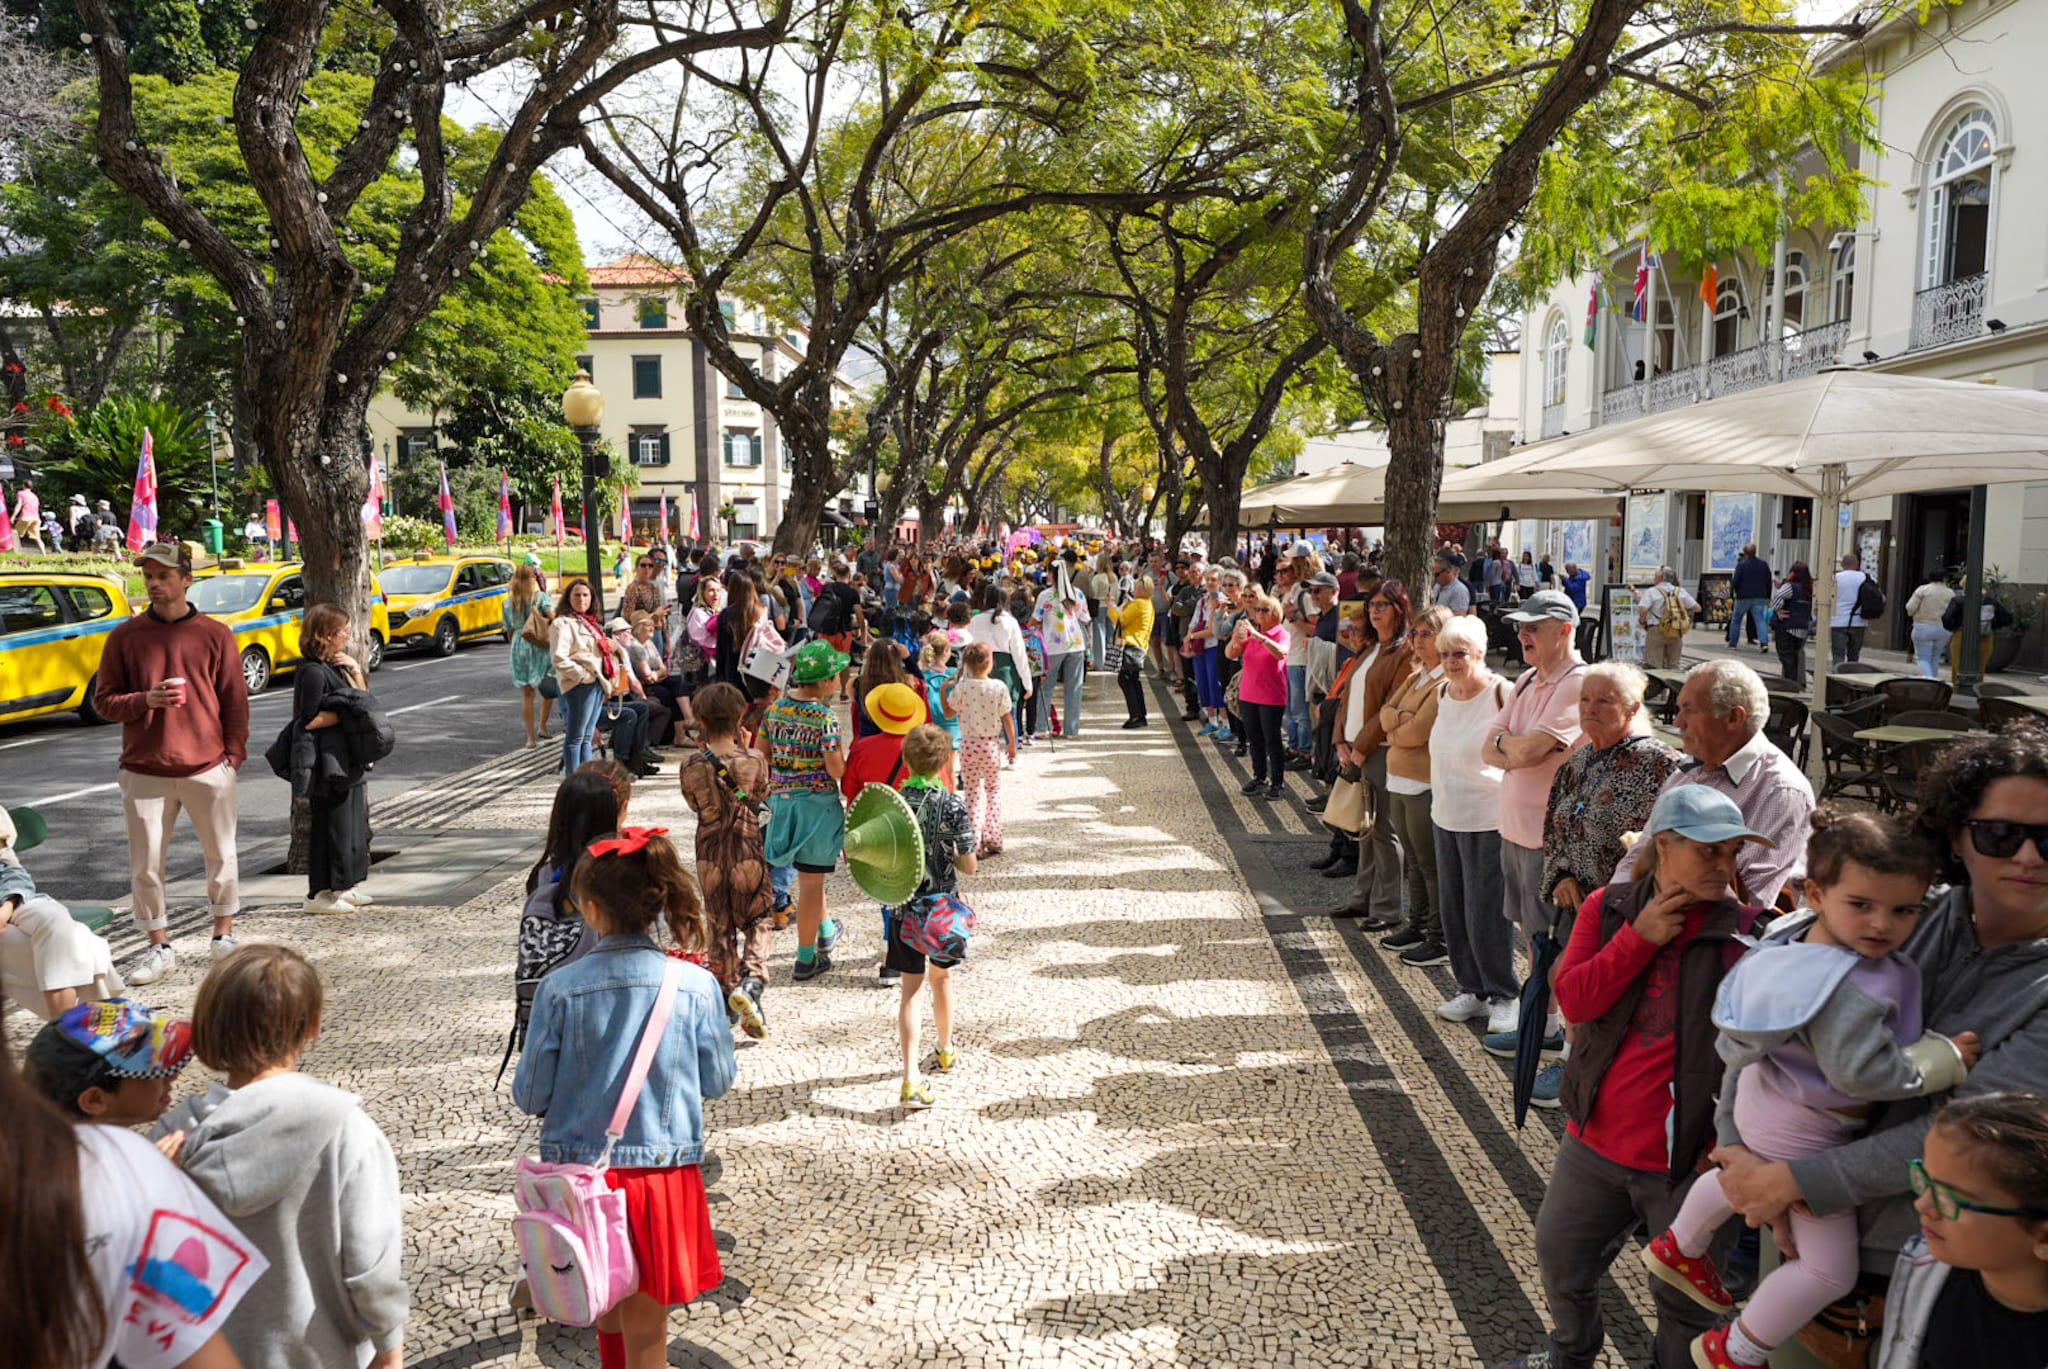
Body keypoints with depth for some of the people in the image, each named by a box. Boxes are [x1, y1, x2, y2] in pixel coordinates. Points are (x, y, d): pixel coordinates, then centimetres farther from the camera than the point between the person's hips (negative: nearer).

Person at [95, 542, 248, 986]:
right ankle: (159, 947, 16)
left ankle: (224, 934, 26)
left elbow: (235, 699, 3)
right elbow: (104, 700, 5)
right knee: (145, 865, 4)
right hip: (144, 771, 1)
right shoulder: (125, 636, 4)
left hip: (209, 767, -1)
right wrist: (145, 701, -14)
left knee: (220, 856, 9)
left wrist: (234, 753, -2)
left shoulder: (215, 634, 2)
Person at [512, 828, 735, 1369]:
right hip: (662, 1173, -1)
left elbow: (531, 1095, -6)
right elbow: (717, 1082, 0)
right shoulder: (696, 986, -12)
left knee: (606, 1312, 23)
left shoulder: (560, 988, -13)